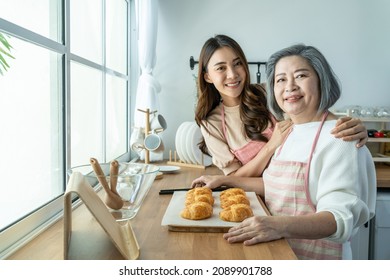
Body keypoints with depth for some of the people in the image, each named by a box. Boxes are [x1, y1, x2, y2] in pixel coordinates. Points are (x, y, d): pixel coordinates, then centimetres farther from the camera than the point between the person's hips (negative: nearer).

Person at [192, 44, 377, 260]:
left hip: (315, 257, -6)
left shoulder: (339, 137, -14)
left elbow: (342, 217, -23)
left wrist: (282, 226, -38)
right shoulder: (291, 133, 10)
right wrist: (224, 180, 16)